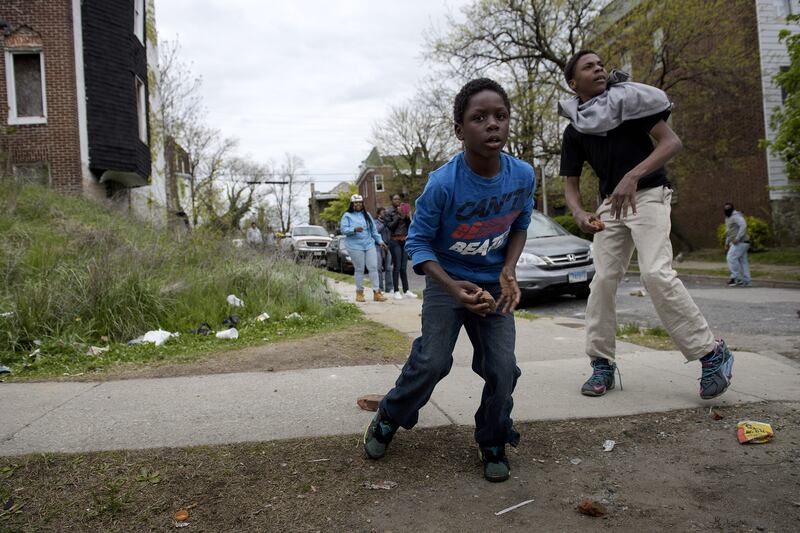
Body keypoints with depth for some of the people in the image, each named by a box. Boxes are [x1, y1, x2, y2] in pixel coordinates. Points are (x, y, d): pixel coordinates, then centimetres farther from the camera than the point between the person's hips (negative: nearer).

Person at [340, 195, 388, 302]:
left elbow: (374, 230, 19)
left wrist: (380, 241, 13)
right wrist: (354, 229, -23)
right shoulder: (347, 216, 3)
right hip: (355, 246, -4)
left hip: (369, 244, 4)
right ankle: (359, 292, 9)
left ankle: (377, 292, -1)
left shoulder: (367, 215, 17)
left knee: (373, 267, -3)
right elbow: (343, 229, -8)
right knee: (359, 269, -2)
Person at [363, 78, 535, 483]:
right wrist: (452, 286, -27)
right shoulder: (443, 184, -24)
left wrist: (509, 270, -11)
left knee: (503, 367, -5)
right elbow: (418, 242, -14)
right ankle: (387, 419, 19)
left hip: (494, 286, 3)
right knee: (431, 361, -10)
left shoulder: (523, 176, -12)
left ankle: (493, 444, 19)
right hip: (446, 282, -3)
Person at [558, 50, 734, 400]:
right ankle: (602, 364, 7)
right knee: (602, 280, -3)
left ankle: (712, 353, -7)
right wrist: (579, 214, -15)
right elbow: (571, 185, 8)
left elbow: (672, 142, -11)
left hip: (648, 195, -4)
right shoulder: (574, 131, 6)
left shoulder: (630, 100, -5)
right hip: (610, 204, 5)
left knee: (656, 273, -20)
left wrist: (632, 176, -26)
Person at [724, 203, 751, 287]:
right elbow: (729, 232, 28)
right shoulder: (728, 218, 19)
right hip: (737, 243, 10)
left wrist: (737, 238, -28)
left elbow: (743, 226, -27)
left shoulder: (736, 216, -13)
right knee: (742, 261, 7)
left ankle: (737, 278, -9)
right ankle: (746, 281, 8)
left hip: (740, 242, -10)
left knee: (731, 258, -13)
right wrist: (727, 242, 19)